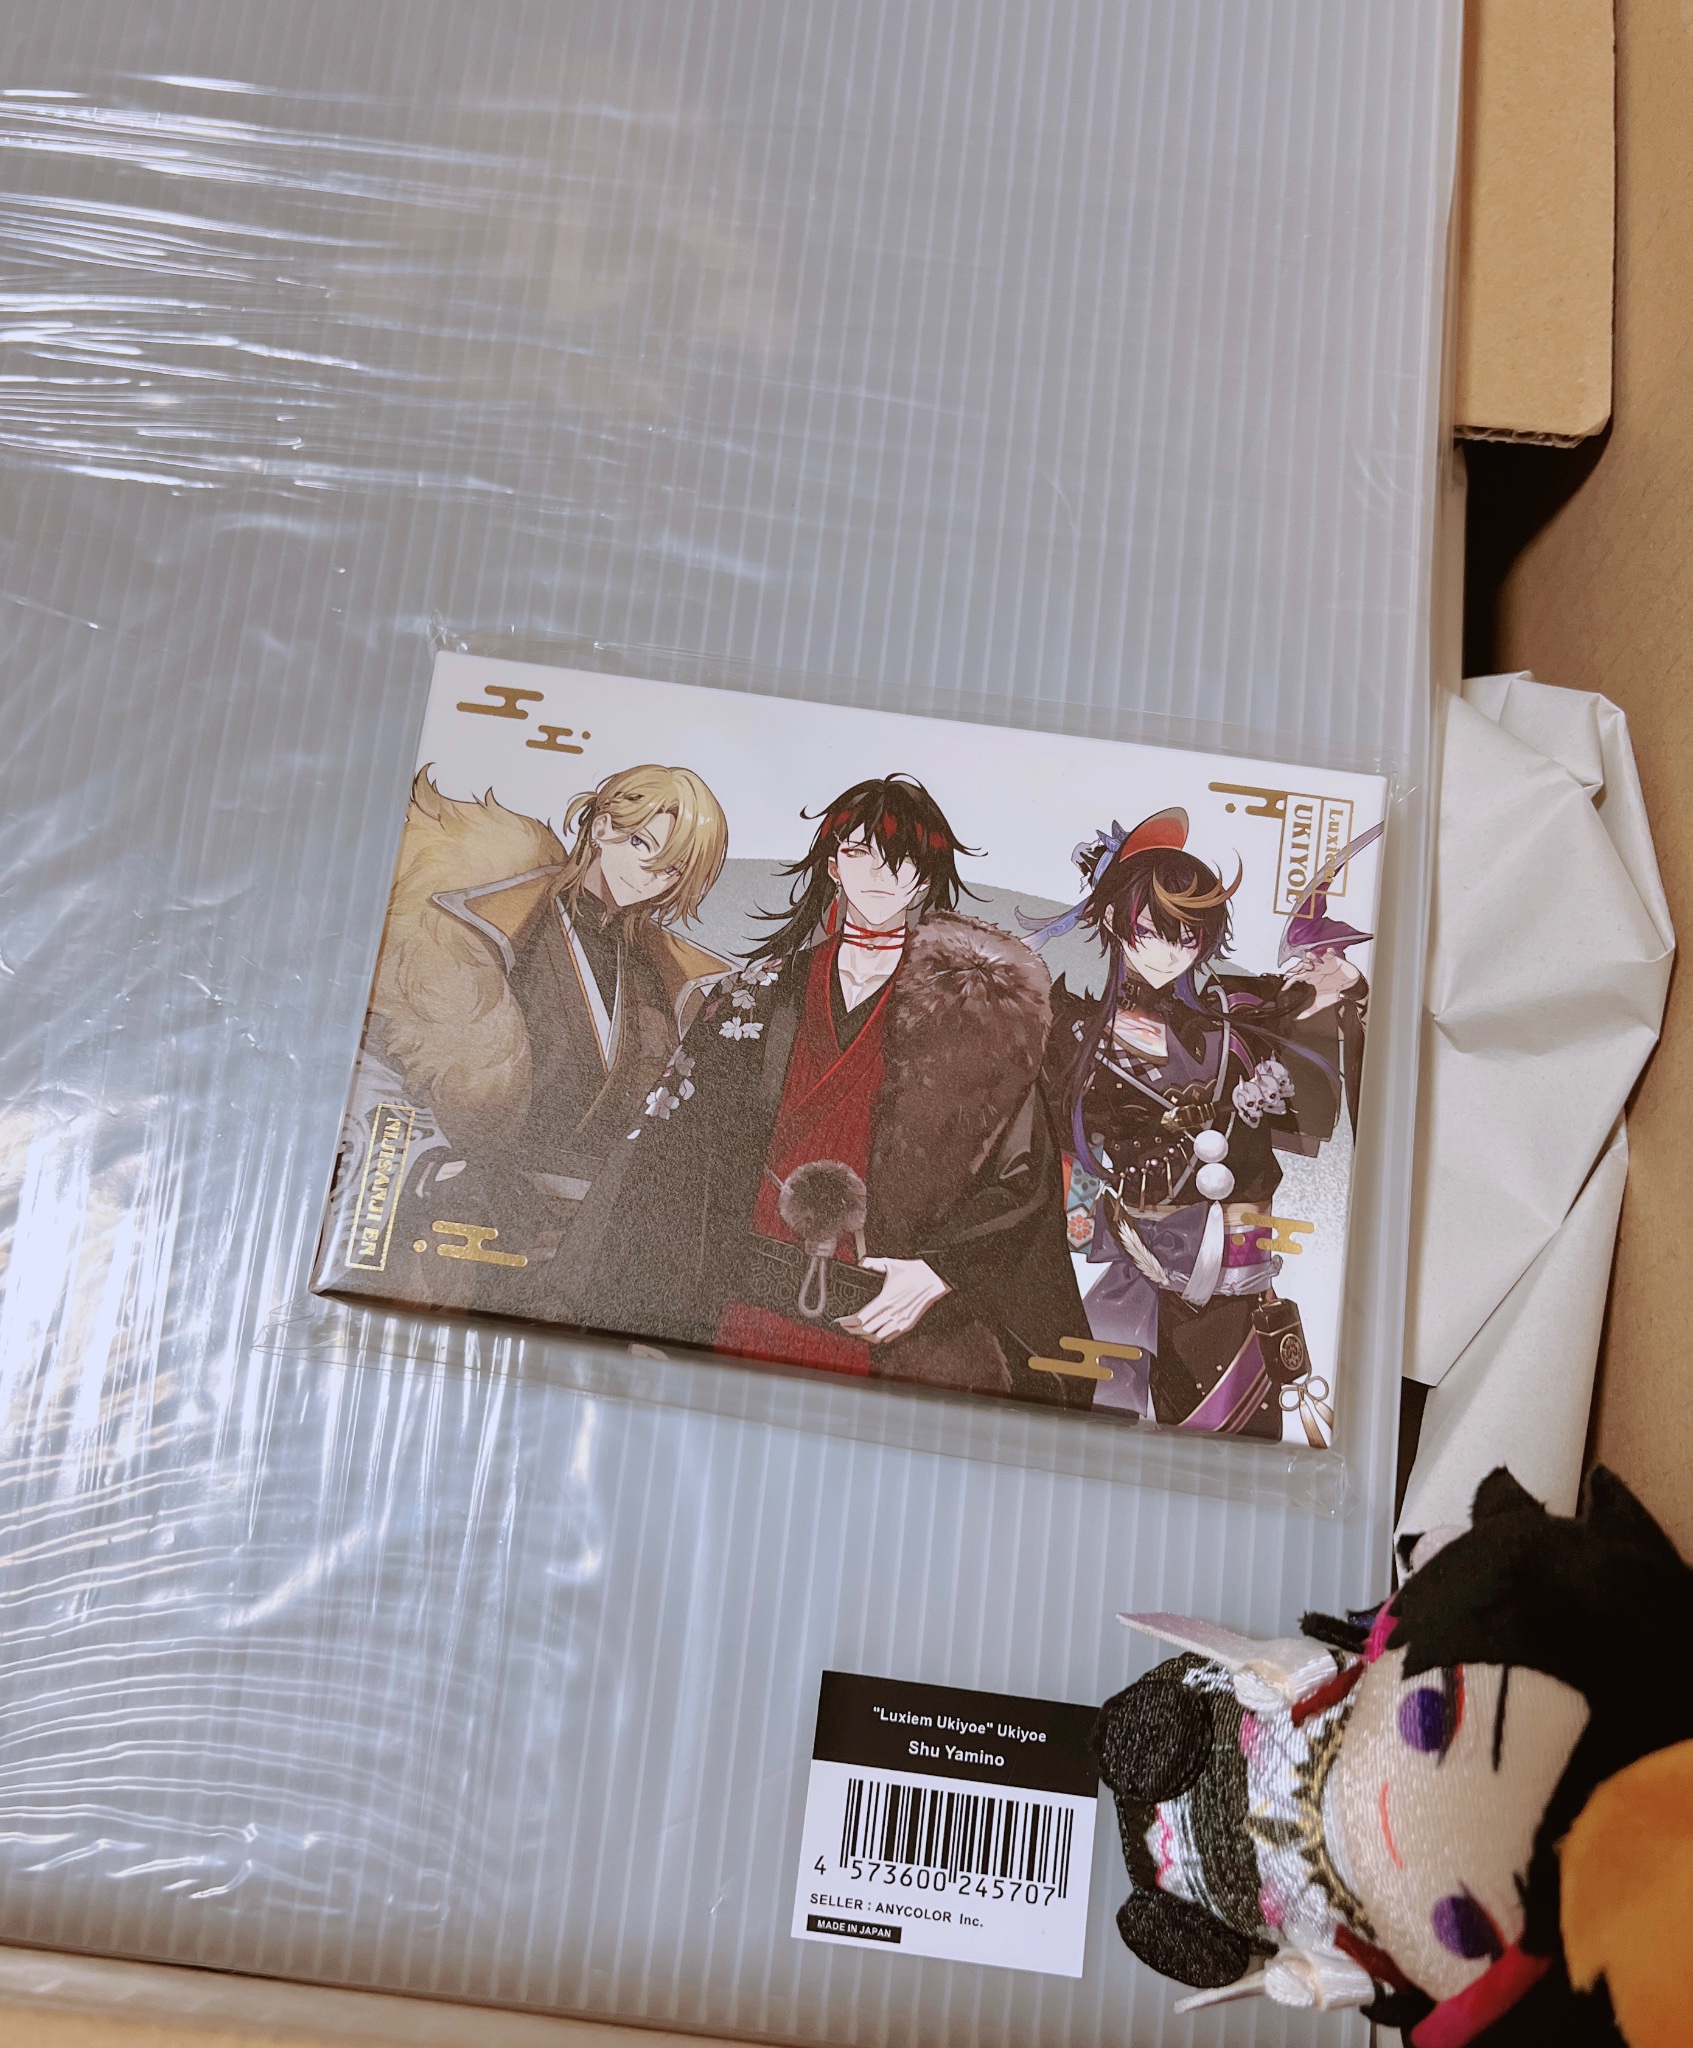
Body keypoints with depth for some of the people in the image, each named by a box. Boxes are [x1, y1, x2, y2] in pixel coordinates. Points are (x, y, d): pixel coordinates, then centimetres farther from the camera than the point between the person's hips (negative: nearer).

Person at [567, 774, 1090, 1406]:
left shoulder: (976, 1006, 3)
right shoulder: (767, 990, 11)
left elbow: (1024, 1180, 0)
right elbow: (673, 1152, 11)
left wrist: (937, 1272, -13)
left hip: (892, 1324, -2)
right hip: (755, 1310, 2)